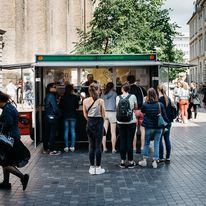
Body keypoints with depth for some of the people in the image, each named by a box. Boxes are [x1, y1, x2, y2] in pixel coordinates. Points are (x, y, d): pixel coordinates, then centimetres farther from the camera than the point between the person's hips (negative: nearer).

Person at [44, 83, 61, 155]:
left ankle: (45, 148, 21)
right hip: (52, 117, -9)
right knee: (52, 134, -5)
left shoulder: (47, 96, 11)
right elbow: (55, 108, -20)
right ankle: (52, 150, -2)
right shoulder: (51, 96, -17)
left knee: (47, 133, 14)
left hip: (47, 116, 9)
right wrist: (58, 114, -3)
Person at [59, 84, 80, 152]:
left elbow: (60, 107, 0)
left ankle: (66, 147, 4)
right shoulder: (75, 97, -8)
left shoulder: (63, 97, -6)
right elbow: (77, 106, 0)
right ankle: (72, 146, 5)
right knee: (73, 131, 6)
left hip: (65, 116, 1)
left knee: (66, 131, 5)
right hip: (73, 116, 0)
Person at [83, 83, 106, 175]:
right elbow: (103, 115, -5)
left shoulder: (85, 101, 0)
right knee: (98, 146, 3)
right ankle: (98, 168, 7)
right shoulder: (100, 101, -11)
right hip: (98, 123, -4)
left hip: (89, 123, 4)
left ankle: (92, 167, 15)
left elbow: (85, 115, 6)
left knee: (91, 146, 11)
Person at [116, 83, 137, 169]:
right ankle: (130, 162, 7)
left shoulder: (118, 97, -2)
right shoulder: (133, 96, -6)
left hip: (121, 122, 1)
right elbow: (135, 107, 7)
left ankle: (122, 161, 10)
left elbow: (117, 108, 8)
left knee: (122, 141, 7)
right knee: (130, 141, 2)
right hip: (131, 122, -1)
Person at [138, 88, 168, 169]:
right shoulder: (160, 105, -9)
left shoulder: (145, 105, -12)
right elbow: (164, 116, -3)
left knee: (146, 143, 15)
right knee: (156, 144, 8)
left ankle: (144, 160, 18)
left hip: (149, 127, -1)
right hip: (159, 127, 1)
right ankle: (155, 161, 8)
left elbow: (142, 112, 9)